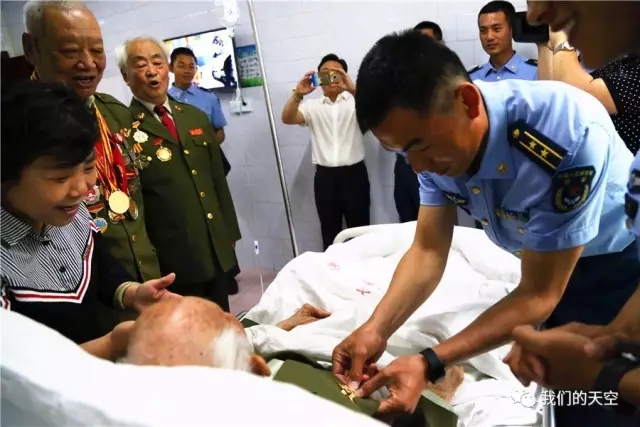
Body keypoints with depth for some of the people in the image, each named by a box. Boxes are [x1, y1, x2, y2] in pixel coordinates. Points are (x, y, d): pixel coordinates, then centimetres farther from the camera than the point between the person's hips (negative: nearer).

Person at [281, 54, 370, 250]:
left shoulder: (355, 101, 6)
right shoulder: (312, 106, 11)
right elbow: (287, 119, -4)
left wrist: (353, 89, -32)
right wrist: (297, 94, -23)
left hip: (354, 173, -2)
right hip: (325, 176, 2)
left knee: (359, 229, 4)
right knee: (329, 231, 9)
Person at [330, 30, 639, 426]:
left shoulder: (567, 134, -38)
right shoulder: (439, 138, -19)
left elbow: (538, 296, -31)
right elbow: (428, 252, -13)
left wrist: (429, 363, -36)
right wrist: (376, 328, -28)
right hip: (545, 263, 5)